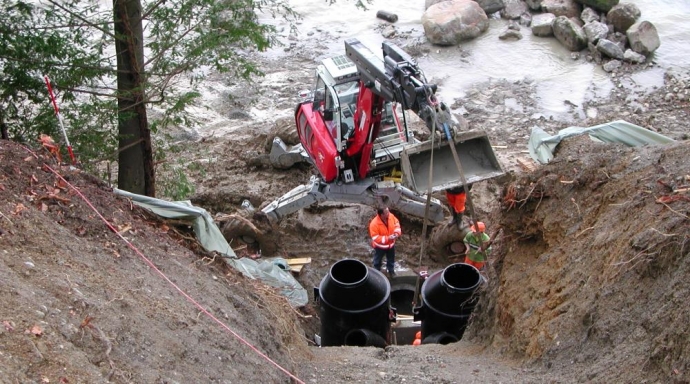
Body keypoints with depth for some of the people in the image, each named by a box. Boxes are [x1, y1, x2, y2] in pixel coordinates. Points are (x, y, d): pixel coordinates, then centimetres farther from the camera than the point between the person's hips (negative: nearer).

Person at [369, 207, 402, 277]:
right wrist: (388, 238, -36)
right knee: (378, 261, 22)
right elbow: (375, 238, -32)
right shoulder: (374, 224, -37)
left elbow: (396, 223, -1)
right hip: (380, 246, -5)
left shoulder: (391, 216, -21)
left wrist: (397, 232, -19)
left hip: (391, 244, 5)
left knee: (391, 259, 27)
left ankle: (391, 270, 54)